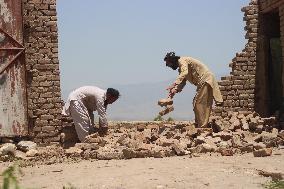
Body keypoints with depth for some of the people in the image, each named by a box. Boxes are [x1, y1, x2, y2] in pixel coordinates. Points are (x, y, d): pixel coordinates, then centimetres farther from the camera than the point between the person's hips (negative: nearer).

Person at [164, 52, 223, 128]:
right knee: (196, 103, 13)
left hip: (205, 80, -10)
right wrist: (175, 90, 2)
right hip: (203, 82, 10)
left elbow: (184, 73, -29)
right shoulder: (181, 68, 21)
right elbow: (182, 82, 19)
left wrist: (174, 84, -37)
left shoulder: (182, 60, -10)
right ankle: (198, 125, 17)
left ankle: (202, 127, -12)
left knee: (199, 104, -11)